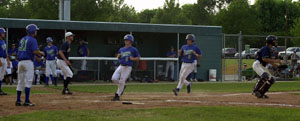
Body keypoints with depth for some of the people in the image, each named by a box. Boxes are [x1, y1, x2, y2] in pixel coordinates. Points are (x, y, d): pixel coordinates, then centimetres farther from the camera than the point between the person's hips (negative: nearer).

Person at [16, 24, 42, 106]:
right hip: (28, 62, -7)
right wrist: (40, 53, 4)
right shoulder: (32, 40, -8)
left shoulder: (22, 40, 16)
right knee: (28, 81, -6)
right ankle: (27, 101, -9)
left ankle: (18, 100, 11)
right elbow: (35, 51, -18)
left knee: (20, 82, 11)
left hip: (20, 62, 7)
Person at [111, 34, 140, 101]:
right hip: (121, 66, 5)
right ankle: (122, 86, 20)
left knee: (121, 81, -6)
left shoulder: (133, 49, -1)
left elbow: (138, 58, 3)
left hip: (128, 67, -5)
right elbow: (118, 57, 23)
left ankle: (117, 96, 6)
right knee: (114, 78, -8)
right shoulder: (121, 49, 14)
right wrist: (118, 56, 0)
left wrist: (133, 59, -15)